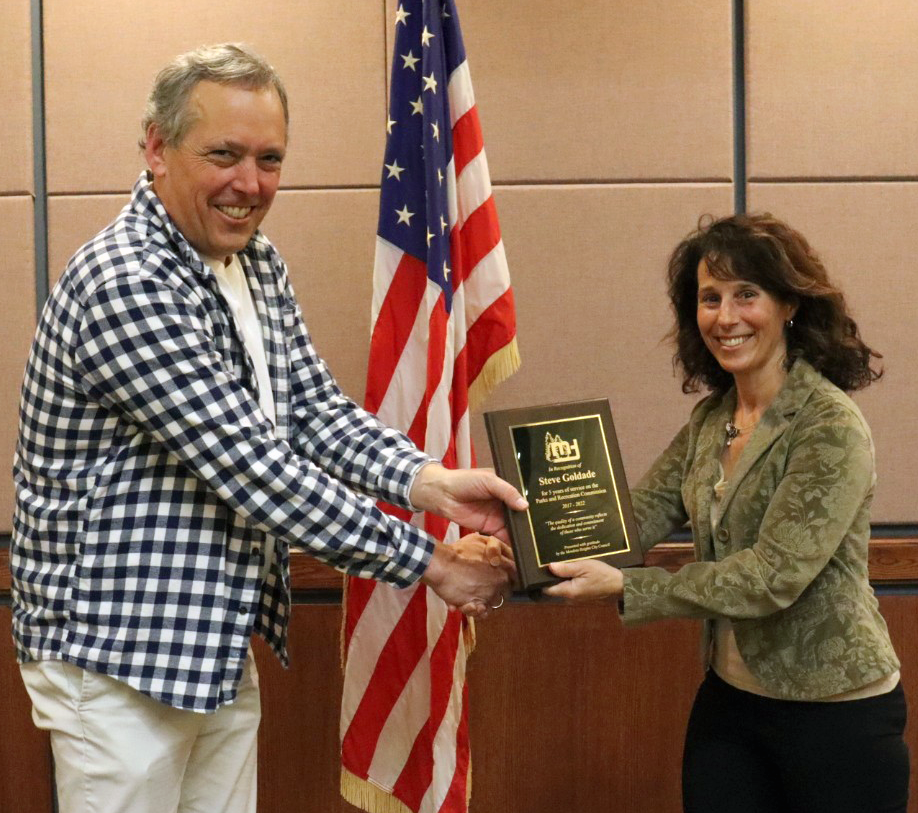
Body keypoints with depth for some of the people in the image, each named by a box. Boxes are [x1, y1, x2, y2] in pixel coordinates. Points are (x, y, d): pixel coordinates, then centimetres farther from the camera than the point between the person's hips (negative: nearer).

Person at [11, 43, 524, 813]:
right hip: (118, 657, -8)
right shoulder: (124, 285, -23)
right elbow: (256, 471, -26)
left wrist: (432, 482, -13)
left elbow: (316, 411, 6)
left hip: (224, 647, 8)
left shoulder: (259, 266, 7)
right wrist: (430, 562, -20)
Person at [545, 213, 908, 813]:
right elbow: (639, 515, -2)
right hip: (729, 698, 6)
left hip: (836, 714, -6)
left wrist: (623, 587, -27)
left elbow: (770, 577, -24)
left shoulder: (831, 427, -19)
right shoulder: (711, 417, 4)